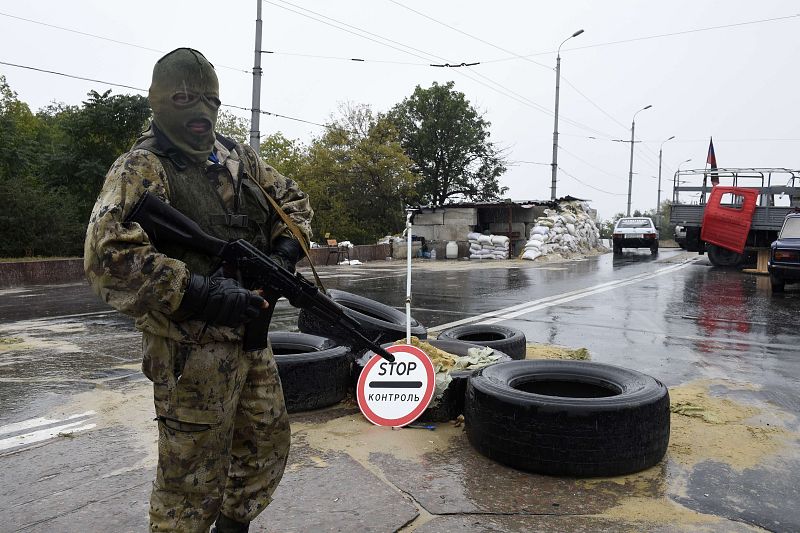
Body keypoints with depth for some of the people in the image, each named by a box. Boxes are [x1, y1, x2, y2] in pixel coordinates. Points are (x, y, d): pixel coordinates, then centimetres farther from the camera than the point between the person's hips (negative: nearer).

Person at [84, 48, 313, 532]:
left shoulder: (239, 158, 9)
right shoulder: (142, 169, -11)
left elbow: (293, 200, 19)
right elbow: (108, 256, -24)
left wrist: (285, 252, 0)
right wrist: (201, 295, -28)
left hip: (250, 334, 8)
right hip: (192, 350, -7)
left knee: (268, 447, 21)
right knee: (193, 479, 4)